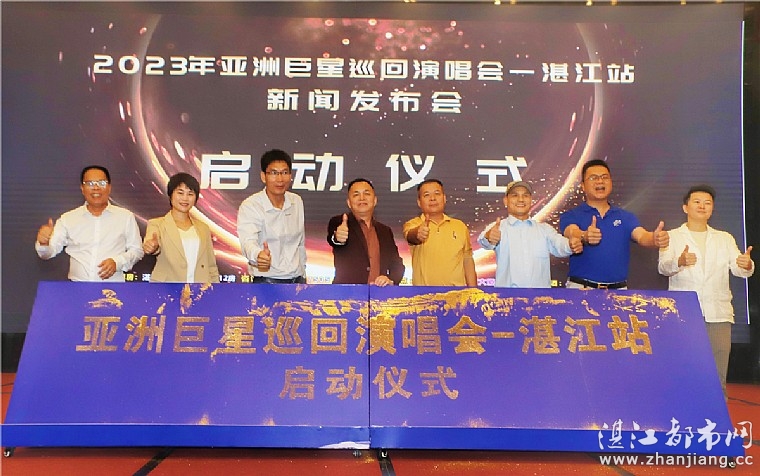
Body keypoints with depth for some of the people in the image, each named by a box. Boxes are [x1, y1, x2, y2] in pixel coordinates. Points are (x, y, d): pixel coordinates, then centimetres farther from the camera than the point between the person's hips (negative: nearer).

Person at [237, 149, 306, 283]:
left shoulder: (297, 202, 6)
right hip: (267, 281, -5)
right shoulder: (249, 206, -12)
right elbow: (248, 241, -29)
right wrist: (257, 255, -49)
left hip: (297, 279, 5)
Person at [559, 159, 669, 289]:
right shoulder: (570, 216, 3)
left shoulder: (626, 217, 11)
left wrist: (655, 238, -29)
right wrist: (584, 237, -41)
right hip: (581, 288, -2)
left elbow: (641, 236, -5)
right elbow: (572, 233, -17)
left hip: (618, 288, 3)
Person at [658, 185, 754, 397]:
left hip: (718, 315, 3)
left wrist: (746, 265, -20)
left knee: (718, 376, 0)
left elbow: (738, 269, 4)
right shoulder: (672, 237, 10)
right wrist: (680, 262, -31)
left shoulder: (724, 239, 19)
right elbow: (663, 267, -8)